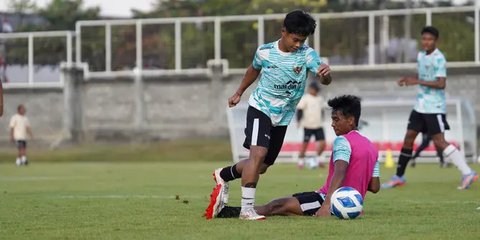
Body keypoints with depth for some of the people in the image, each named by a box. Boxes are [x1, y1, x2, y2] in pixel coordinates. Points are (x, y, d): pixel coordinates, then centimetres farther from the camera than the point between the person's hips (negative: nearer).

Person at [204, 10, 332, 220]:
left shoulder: (307, 54, -11)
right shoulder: (265, 52, -9)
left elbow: (324, 80, -26)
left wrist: (325, 74, -49)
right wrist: (239, 93, 24)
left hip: (283, 117, 3)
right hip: (260, 108, -3)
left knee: (262, 166, 11)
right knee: (258, 153, -26)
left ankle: (223, 175, 38)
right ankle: (247, 209, -25)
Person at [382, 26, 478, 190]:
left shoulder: (438, 58, -15)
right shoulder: (421, 56, 10)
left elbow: (441, 83, -23)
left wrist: (418, 82, -27)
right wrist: (409, 79, 7)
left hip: (434, 107, -8)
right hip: (421, 105, 8)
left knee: (439, 142, -13)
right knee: (409, 137, 10)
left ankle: (467, 173, -13)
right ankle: (399, 177, 20)